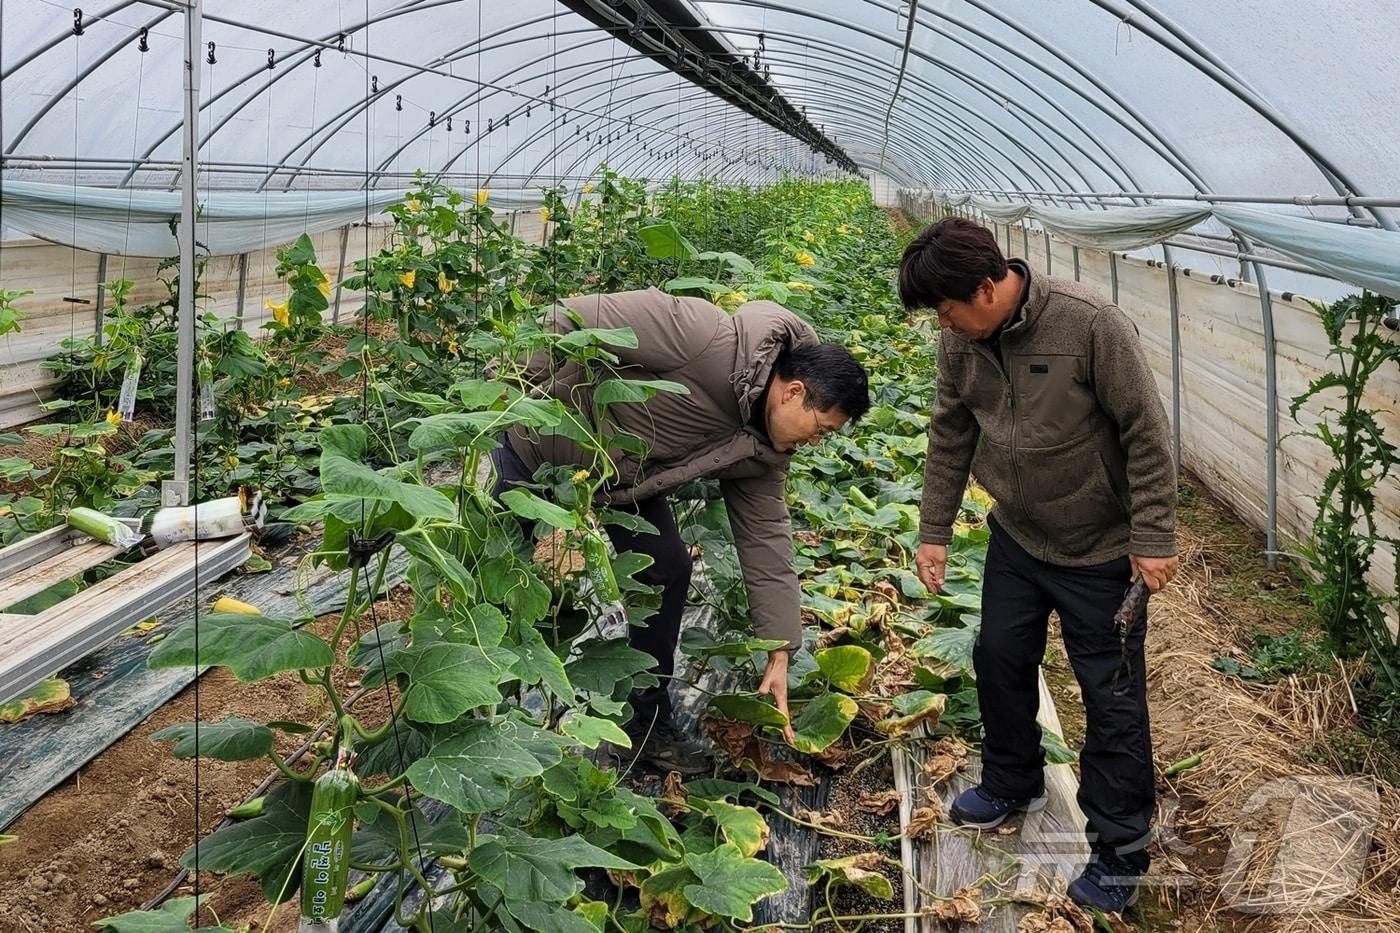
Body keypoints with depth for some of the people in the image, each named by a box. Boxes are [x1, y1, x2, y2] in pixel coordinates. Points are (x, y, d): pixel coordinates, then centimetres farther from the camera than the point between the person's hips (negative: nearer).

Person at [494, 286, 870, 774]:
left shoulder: (762, 450, -10)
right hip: (538, 446, -6)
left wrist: (779, 656, -5)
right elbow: (574, 317, -31)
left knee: (667, 569, 1)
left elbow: (766, 539, -5)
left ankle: (648, 720, 15)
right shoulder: (707, 339, -35)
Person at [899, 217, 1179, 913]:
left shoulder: (1091, 324, -26)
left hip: (1100, 548, -6)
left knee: (1111, 695, 3)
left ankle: (1120, 850, 17)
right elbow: (950, 437, 5)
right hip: (1015, 536, 6)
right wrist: (934, 530, 7)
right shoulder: (959, 340, -7)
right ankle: (1011, 784, 41)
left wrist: (1154, 540, -17)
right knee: (999, 656, 16)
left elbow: (1146, 434, -20)